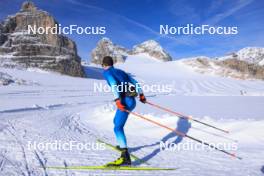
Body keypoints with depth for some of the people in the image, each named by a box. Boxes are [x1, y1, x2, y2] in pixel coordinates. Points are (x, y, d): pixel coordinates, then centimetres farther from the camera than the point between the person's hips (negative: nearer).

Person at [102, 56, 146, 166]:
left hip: (125, 101, -8)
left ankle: (125, 158, -19)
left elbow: (114, 84, -18)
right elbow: (134, 82, 22)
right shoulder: (120, 71, 23)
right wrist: (141, 94, 29)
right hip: (131, 100, 8)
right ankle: (122, 145, 40)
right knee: (116, 121, 26)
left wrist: (117, 100, -27)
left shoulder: (107, 72, 2)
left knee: (118, 128, -12)